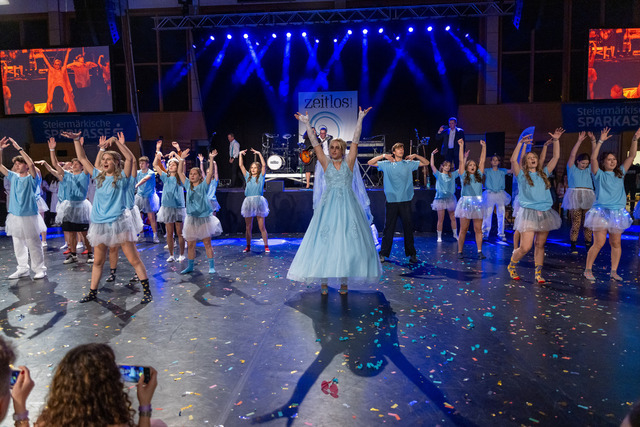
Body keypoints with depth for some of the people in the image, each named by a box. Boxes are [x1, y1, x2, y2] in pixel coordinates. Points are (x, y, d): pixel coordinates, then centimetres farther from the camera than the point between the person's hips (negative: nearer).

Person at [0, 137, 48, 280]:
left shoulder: (31, 178, -5)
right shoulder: (13, 177, 11)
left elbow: (31, 164, -23)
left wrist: (19, 148, -21)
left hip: (29, 216, -6)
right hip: (15, 216, 6)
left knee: (33, 244, -2)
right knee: (18, 244, 12)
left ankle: (40, 269, 7)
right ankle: (22, 269, 23)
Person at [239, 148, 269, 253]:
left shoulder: (261, 177, 5)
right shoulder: (248, 177, 13)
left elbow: (264, 165, -6)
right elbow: (241, 165, 12)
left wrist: (259, 154, -6)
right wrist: (240, 154, 7)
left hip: (259, 201, -3)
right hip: (248, 201, 3)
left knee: (261, 227, -1)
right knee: (248, 227, 8)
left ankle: (266, 246, 6)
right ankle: (248, 246, 18)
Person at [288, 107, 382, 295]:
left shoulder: (348, 162, 6)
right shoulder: (326, 163, 8)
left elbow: (355, 140, 3)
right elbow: (315, 143, 5)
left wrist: (360, 119, 0)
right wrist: (307, 124, 2)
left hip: (347, 205, 0)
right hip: (329, 204, 1)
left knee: (347, 240, -2)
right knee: (325, 240, -3)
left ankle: (344, 280, 5)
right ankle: (324, 280, 3)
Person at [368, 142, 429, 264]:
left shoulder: (409, 164, 10)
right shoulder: (386, 164, 6)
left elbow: (426, 163, 15)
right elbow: (370, 163, 5)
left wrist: (416, 156, 0)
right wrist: (383, 156, -5)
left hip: (406, 200, 1)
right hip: (391, 201, -1)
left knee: (408, 228, 5)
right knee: (389, 228, 2)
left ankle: (411, 254, 15)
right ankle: (383, 254, 11)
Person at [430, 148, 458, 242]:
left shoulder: (452, 175, 12)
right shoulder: (439, 175, 3)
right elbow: (432, 165, -8)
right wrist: (432, 155, -16)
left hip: (450, 198, 3)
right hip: (440, 198, -3)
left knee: (453, 218, 8)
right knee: (440, 219, -1)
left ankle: (455, 234, 22)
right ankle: (439, 236, 7)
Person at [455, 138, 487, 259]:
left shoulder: (479, 175, 13)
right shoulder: (464, 176, 6)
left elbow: (482, 160, 12)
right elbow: (461, 161, 1)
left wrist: (484, 147, 11)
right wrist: (461, 146, -1)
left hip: (478, 203, 3)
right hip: (466, 202, -2)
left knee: (478, 229, 3)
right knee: (463, 229, 1)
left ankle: (479, 251, 6)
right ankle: (460, 251, 7)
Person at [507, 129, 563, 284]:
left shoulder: (544, 174, 14)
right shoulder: (522, 175, 2)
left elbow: (556, 157, 11)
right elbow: (513, 160, -12)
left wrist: (556, 140, 3)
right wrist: (521, 142, -14)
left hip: (545, 213, 4)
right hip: (529, 213, -4)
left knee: (540, 245, 8)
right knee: (525, 247, -9)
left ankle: (538, 273, 17)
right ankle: (511, 266, 15)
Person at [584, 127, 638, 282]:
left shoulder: (620, 173, 13)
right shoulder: (599, 174, 0)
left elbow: (631, 156, 13)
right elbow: (593, 158, -14)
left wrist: (635, 139, 6)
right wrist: (600, 141, -17)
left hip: (617, 212, 5)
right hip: (601, 211, -5)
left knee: (616, 243, 7)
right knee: (599, 243, -8)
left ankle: (613, 271, 17)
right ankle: (588, 270, 4)